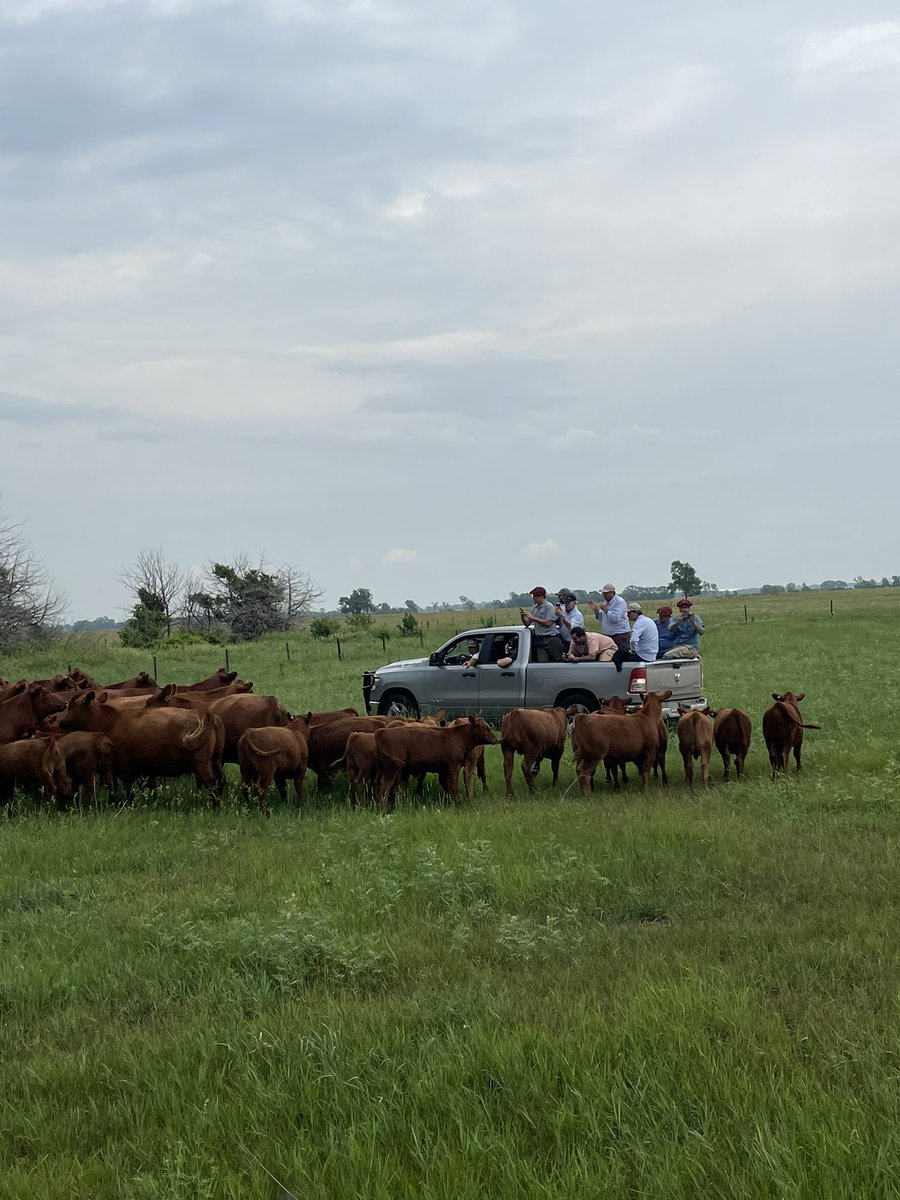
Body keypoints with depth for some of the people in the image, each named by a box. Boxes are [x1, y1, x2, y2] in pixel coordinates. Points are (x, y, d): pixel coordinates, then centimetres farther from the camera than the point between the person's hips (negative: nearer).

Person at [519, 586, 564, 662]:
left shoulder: (549, 606, -5)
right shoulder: (534, 608, 16)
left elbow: (548, 623, -15)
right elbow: (527, 624, 19)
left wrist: (533, 618, -12)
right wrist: (523, 617, -2)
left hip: (551, 639, -6)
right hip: (540, 640, 6)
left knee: (557, 662, -2)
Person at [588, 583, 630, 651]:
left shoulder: (619, 602, -12)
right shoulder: (605, 602, 14)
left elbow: (616, 618, -23)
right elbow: (600, 618, 19)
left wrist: (605, 609, -18)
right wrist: (596, 610, 3)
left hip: (621, 635, -8)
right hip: (609, 635, 8)